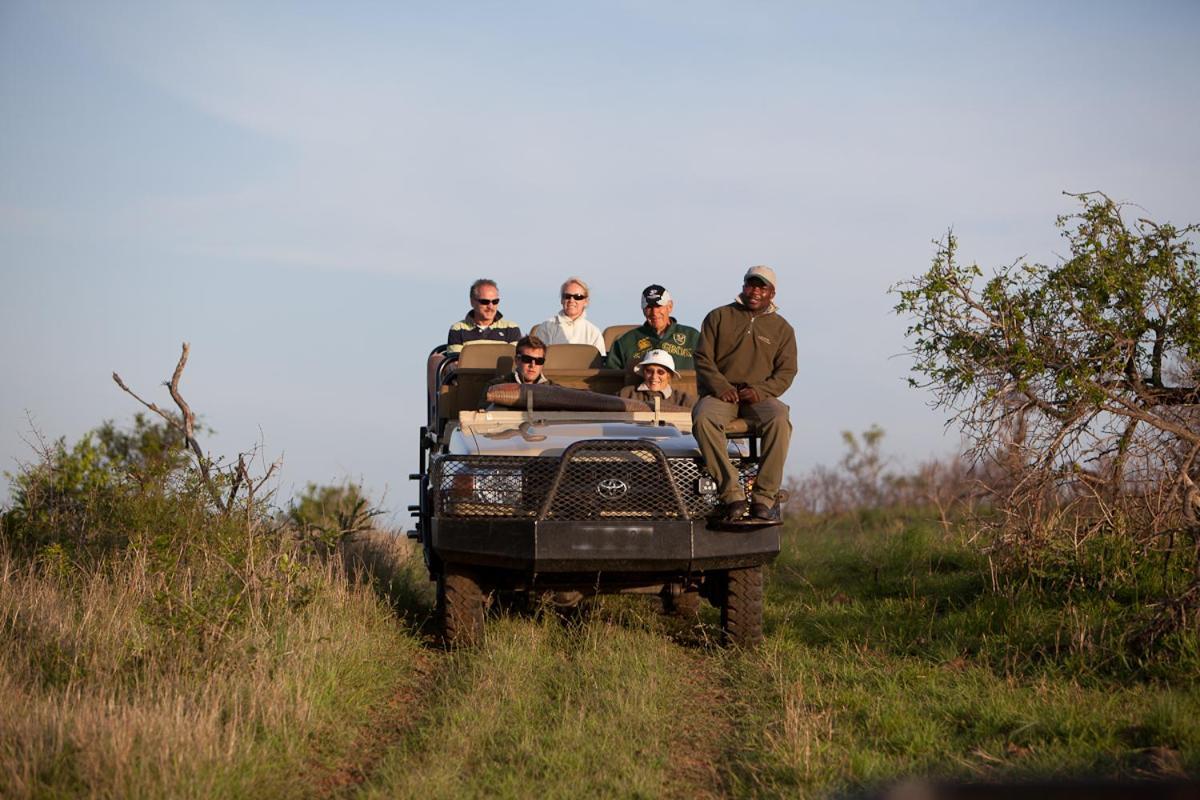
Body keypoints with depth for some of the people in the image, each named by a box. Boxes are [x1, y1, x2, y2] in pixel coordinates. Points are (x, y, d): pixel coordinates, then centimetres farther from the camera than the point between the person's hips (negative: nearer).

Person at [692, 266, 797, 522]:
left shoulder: (781, 328, 15)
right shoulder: (719, 317, 14)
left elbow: (786, 371, 7)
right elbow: (702, 358, 6)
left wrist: (760, 390, -13)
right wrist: (721, 386, -12)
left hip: (759, 396, 0)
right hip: (720, 393, 0)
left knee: (780, 421, -35)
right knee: (703, 419, -36)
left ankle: (763, 498, -33)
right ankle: (732, 495, -38)